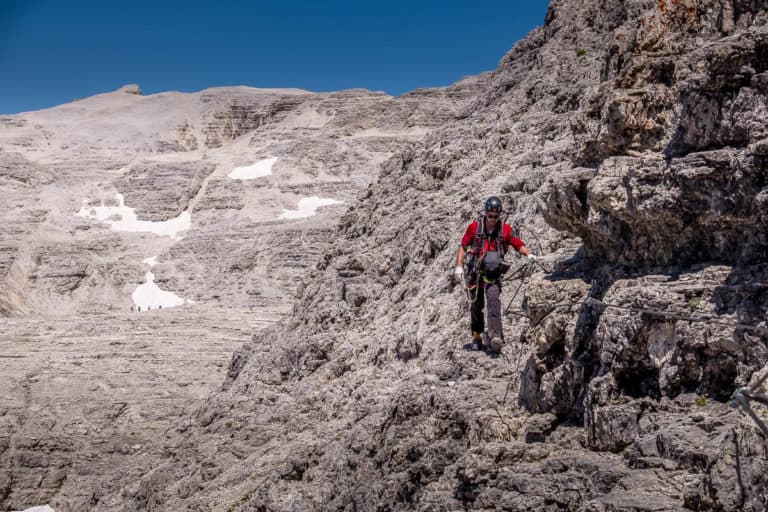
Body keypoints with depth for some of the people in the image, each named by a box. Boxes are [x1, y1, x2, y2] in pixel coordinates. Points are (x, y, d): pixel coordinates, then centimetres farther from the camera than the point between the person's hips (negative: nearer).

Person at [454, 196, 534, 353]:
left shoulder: (505, 229, -2)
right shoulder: (474, 226, -3)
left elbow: (518, 244, 1)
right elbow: (463, 246, 3)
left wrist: (528, 254, -18)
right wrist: (459, 266, -3)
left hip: (494, 272, -1)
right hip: (476, 271, 1)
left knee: (493, 299, -23)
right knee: (477, 305, 8)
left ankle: (496, 336, -27)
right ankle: (477, 334, 29)